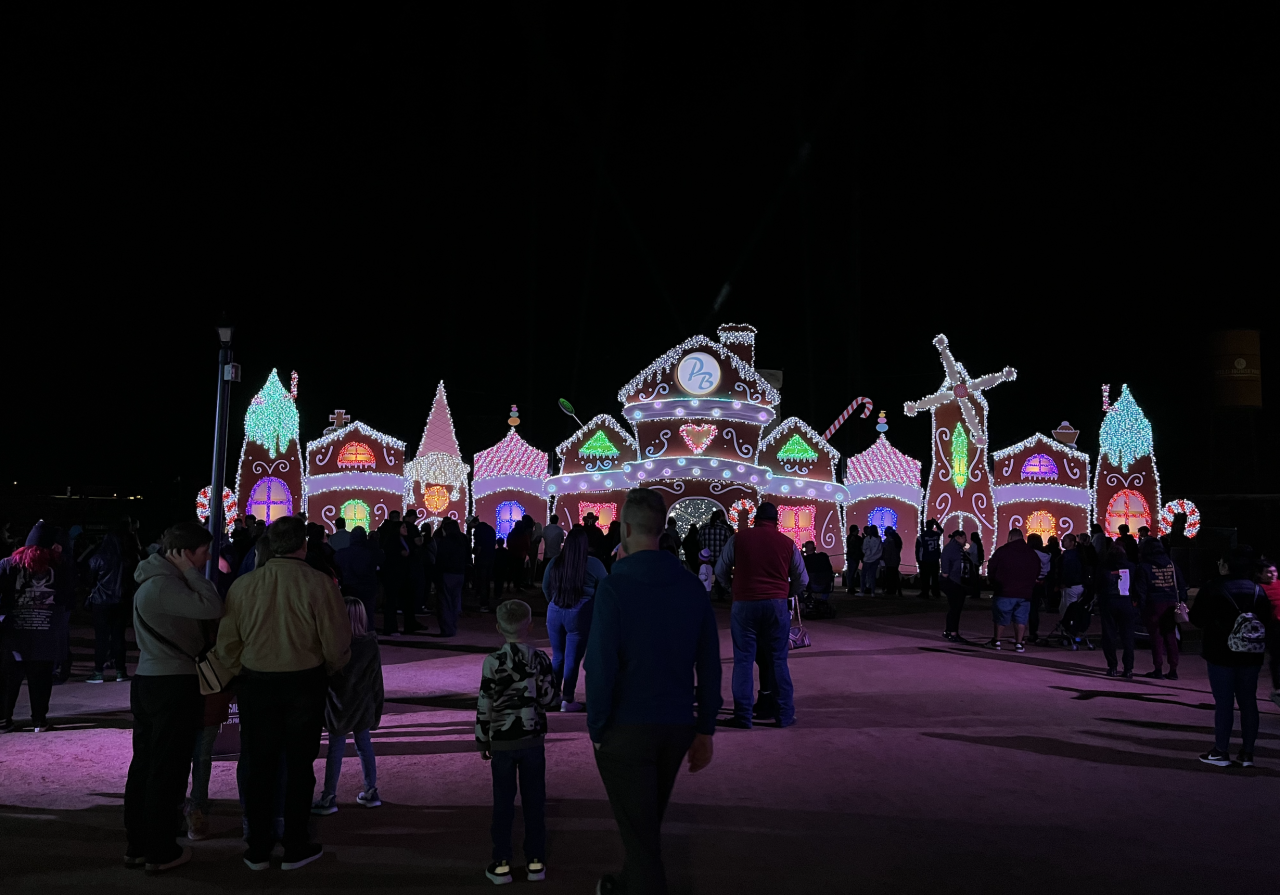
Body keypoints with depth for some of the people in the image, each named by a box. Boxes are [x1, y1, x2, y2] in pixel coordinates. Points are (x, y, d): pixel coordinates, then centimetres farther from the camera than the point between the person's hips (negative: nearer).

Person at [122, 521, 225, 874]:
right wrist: (191, 571, -18)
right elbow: (212, 608, -28)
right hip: (173, 685, -10)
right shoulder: (163, 585, -20)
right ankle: (160, 852, 10)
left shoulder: (156, 580, 13)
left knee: (143, 765, 15)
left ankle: (136, 845, 24)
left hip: (148, 681, 10)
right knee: (168, 770, 1)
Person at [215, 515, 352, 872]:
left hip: (256, 682, 2)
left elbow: (227, 645, -1)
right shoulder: (320, 585, -15)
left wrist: (242, 672, 16)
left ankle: (258, 849, 23)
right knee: (299, 765, 12)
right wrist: (326, 671, 7)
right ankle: (295, 848, 21)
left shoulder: (243, 586, -6)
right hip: (305, 683, -2)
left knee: (258, 766, 14)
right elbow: (338, 646, -13)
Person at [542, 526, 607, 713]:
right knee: (572, 659, 2)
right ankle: (567, 701, 5)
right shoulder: (593, 564, -9)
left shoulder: (555, 563, 2)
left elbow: (545, 588, 14)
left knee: (557, 657, 16)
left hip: (555, 612, 4)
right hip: (580, 615, -4)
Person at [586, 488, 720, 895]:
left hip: (626, 730, -6)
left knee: (640, 833, 6)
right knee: (648, 821, 25)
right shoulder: (691, 585, 0)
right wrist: (705, 728, 10)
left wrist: (596, 729, -7)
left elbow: (601, 666, -18)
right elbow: (709, 664, 3)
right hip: (677, 727, 6)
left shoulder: (615, 586, -16)